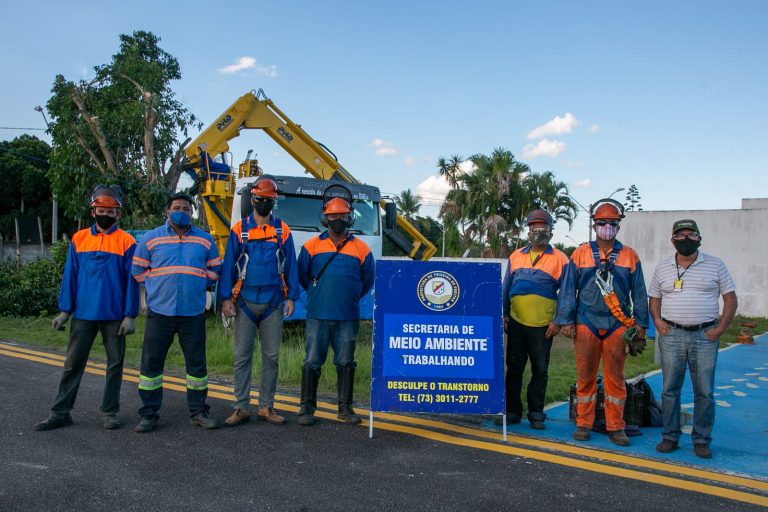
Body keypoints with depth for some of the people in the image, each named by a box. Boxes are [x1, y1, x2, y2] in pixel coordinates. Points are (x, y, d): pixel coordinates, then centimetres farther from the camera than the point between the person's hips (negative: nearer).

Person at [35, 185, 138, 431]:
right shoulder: (79, 239, 5)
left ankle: (110, 412, 18)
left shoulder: (127, 242, -3)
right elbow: (70, 276, 7)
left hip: (114, 316, -2)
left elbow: (132, 280, -4)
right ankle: (60, 412, 17)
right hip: (83, 314, 2)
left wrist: (129, 315, -9)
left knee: (115, 363, 7)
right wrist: (64, 310, 2)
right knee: (73, 363, 8)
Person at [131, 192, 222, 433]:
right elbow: (138, 270, 11)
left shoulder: (205, 240, 7)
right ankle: (149, 414, 14)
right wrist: (157, 287, 5)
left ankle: (198, 412, 18)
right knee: (151, 363, 2)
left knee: (197, 363, 5)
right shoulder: (151, 238, 4)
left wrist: (195, 285, 8)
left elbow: (214, 271, 16)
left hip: (193, 313, 1)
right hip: (159, 312, -1)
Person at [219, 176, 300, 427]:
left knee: (271, 356, 6)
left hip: (273, 303, 1)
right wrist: (226, 298, -4)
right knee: (242, 356, 3)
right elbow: (228, 265, 2)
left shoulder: (283, 230, 6)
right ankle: (241, 407, 11)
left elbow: (290, 265, 6)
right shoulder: (239, 229, 3)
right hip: (245, 302, -1)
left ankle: (266, 406, 17)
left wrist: (291, 298, 0)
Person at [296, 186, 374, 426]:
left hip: (348, 318, 1)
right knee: (312, 362, 2)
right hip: (318, 316, -1)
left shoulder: (361, 249, 4)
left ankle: (345, 407, 20)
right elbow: (302, 277, 12)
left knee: (346, 363, 9)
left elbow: (367, 281, 13)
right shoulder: (311, 246, 3)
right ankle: (307, 408, 12)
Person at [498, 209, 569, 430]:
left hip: (543, 326, -3)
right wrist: (504, 314, 6)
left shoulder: (560, 259, 0)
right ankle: (512, 411, 19)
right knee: (514, 368, 8)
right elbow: (506, 288, 13)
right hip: (516, 322, 3)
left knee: (540, 371, 7)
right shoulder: (516, 256, 10)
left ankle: (536, 414, 18)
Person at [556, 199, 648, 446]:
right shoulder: (580, 254, 5)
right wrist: (566, 321, -2)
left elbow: (639, 293, 12)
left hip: (618, 326, 1)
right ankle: (583, 424, 17)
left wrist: (640, 323, 7)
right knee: (585, 376, 6)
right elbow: (568, 289, 4)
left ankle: (616, 427, 16)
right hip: (586, 324, -1)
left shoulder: (629, 256, 8)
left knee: (615, 378, 6)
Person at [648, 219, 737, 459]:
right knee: (669, 389, 4)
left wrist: (720, 328, -5)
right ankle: (670, 437, 15)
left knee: (705, 392, 3)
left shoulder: (715, 265, 4)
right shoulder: (662, 268, 10)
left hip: (705, 336, -1)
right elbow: (654, 298, 16)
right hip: (671, 335, 1)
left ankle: (701, 440, 15)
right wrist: (657, 321, -1)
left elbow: (731, 299, 4)